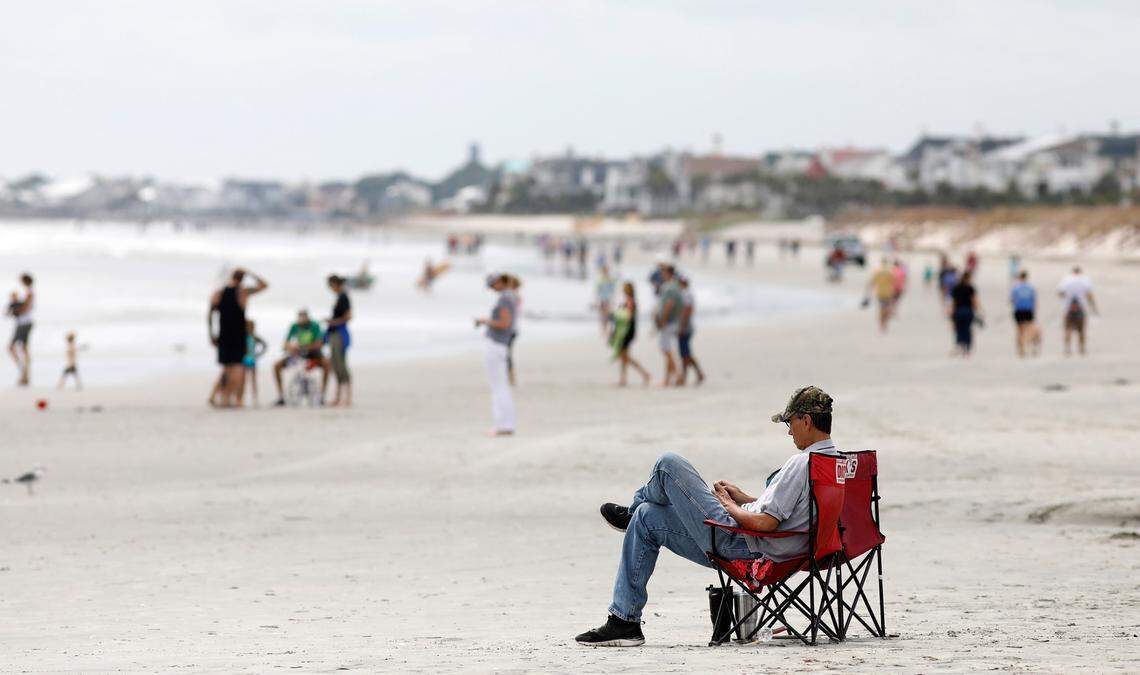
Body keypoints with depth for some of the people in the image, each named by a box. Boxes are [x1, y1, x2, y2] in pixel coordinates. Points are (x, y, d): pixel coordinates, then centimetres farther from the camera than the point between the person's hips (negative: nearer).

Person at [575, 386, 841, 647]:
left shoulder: (802, 463, -22)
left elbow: (764, 523, -27)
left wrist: (728, 505, -8)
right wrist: (743, 498, 16)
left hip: (741, 545, -11)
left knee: (668, 464, -8)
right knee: (646, 518, 19)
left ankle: (632, 512, 25)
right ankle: (624, 621, 21)